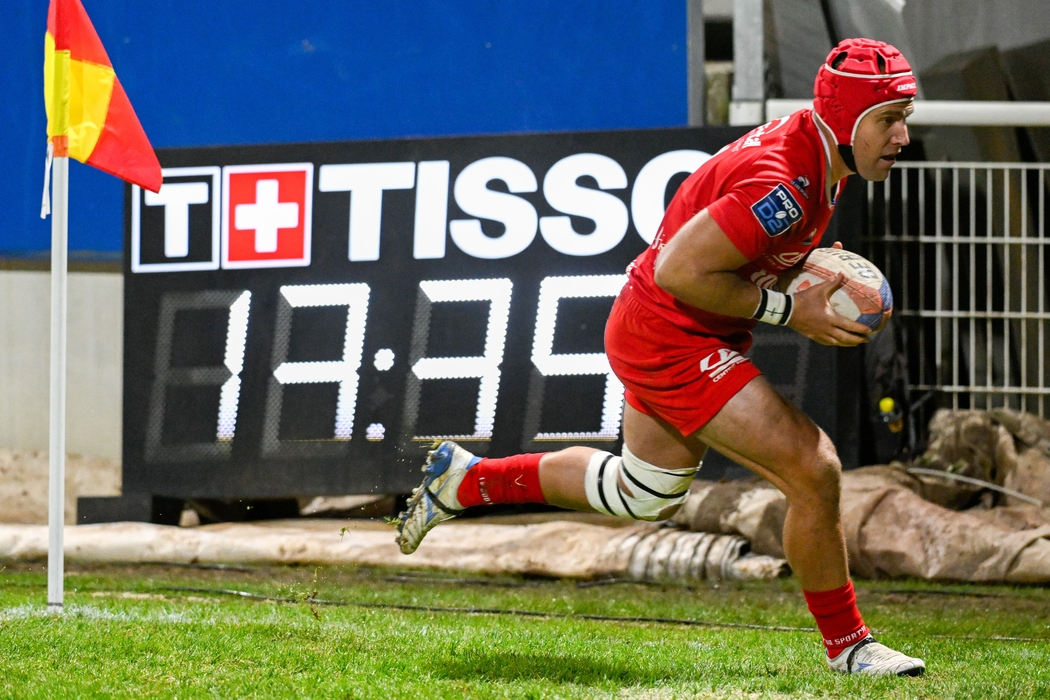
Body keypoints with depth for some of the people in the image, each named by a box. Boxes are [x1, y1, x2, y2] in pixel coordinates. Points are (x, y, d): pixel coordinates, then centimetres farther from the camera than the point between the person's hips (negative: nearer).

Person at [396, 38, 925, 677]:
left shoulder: (822, 157, 2)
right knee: (814, 470, -16)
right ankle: (848, 645, -2)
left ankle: (466, 479, 38)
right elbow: (680, 270, -30)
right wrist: (788, 310, -24)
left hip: (660, 336, 10)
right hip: (671, 339, -10)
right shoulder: (784, 180, -29)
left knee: (645, 496, 27)